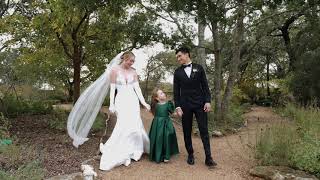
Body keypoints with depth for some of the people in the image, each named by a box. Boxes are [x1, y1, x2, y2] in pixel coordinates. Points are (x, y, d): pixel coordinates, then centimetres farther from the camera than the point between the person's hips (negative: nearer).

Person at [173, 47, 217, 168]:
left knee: (204, 130, -1)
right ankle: (190, 154, 20)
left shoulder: (198, 68, 7)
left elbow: (205, 86, 5)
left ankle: (208, 158, 5)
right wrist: (178, 106, -4)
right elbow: (176, 91, 4)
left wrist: (208, 101, -5)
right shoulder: (177, 72, 7)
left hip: (200, 104, 0)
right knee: (187, 132, 6)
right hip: (185, 105, 1)